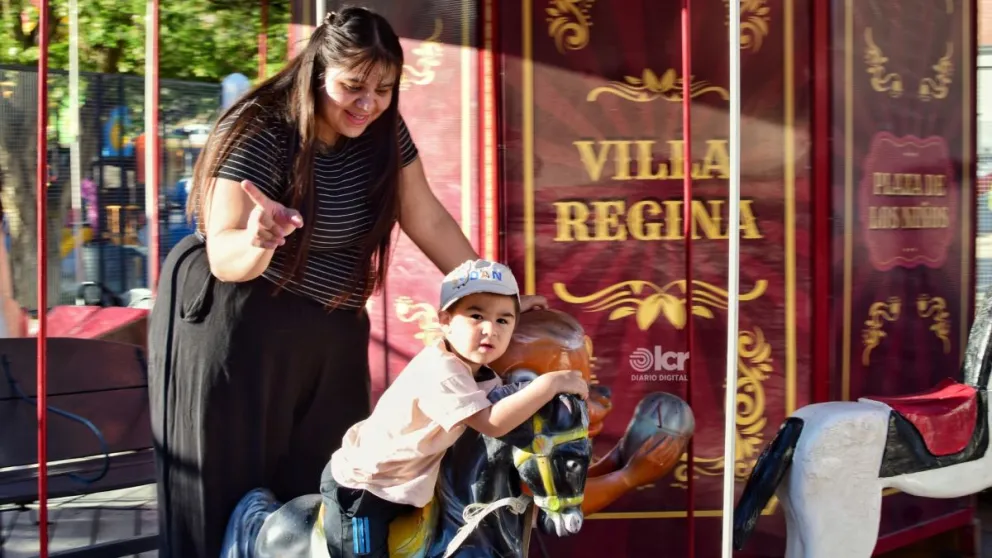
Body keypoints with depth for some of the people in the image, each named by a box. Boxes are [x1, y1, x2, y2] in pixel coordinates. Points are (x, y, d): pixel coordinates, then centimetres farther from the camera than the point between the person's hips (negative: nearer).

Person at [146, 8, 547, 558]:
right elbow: (224, 255, -23)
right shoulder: (258, 134, -20)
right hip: (232, 322, -5)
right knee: (231, 488, 0)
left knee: (320, 488, 10)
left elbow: (427, 220, 2)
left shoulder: (384, 132, -2)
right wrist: (257, 242, -46)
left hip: (331, 331, 6)